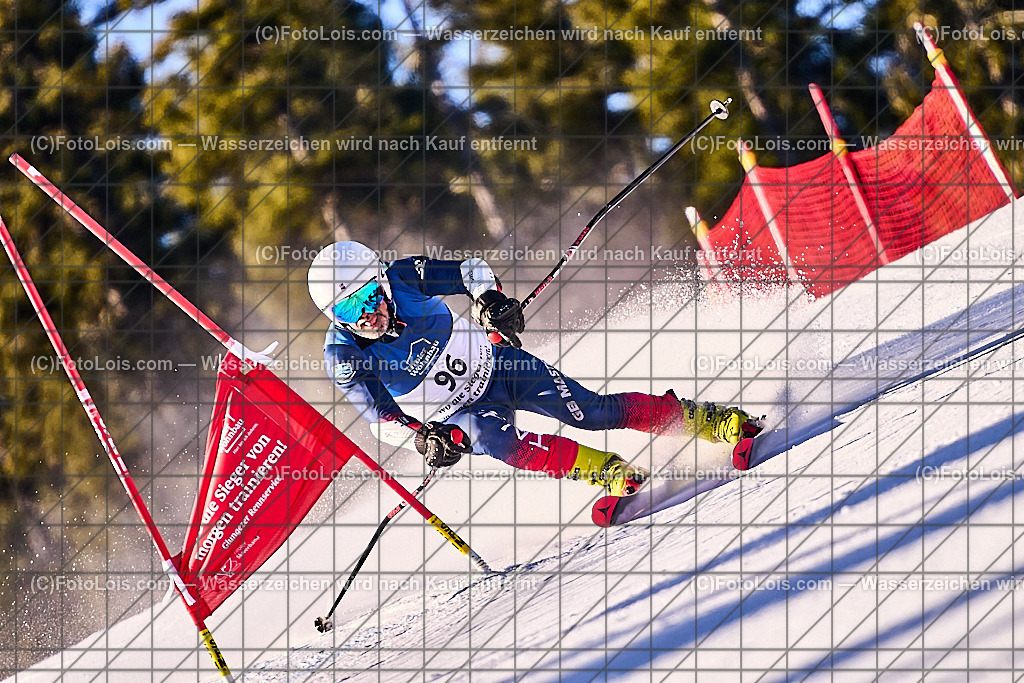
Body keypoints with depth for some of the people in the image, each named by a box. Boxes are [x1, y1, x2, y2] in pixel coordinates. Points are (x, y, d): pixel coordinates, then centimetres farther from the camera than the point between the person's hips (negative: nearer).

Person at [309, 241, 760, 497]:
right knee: (501, 443, -34)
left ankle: (712, 421, -1)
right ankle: (612, 474, -25)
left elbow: (469, 269, -11)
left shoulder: (403, 278, -20)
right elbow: (379, 417, -24)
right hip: (460, 417, -1)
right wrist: (423, 437, -42)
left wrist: (491, 299, -32)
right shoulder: (344, 357, -21)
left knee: (592, 413, -11)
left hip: (493, 363, 1)